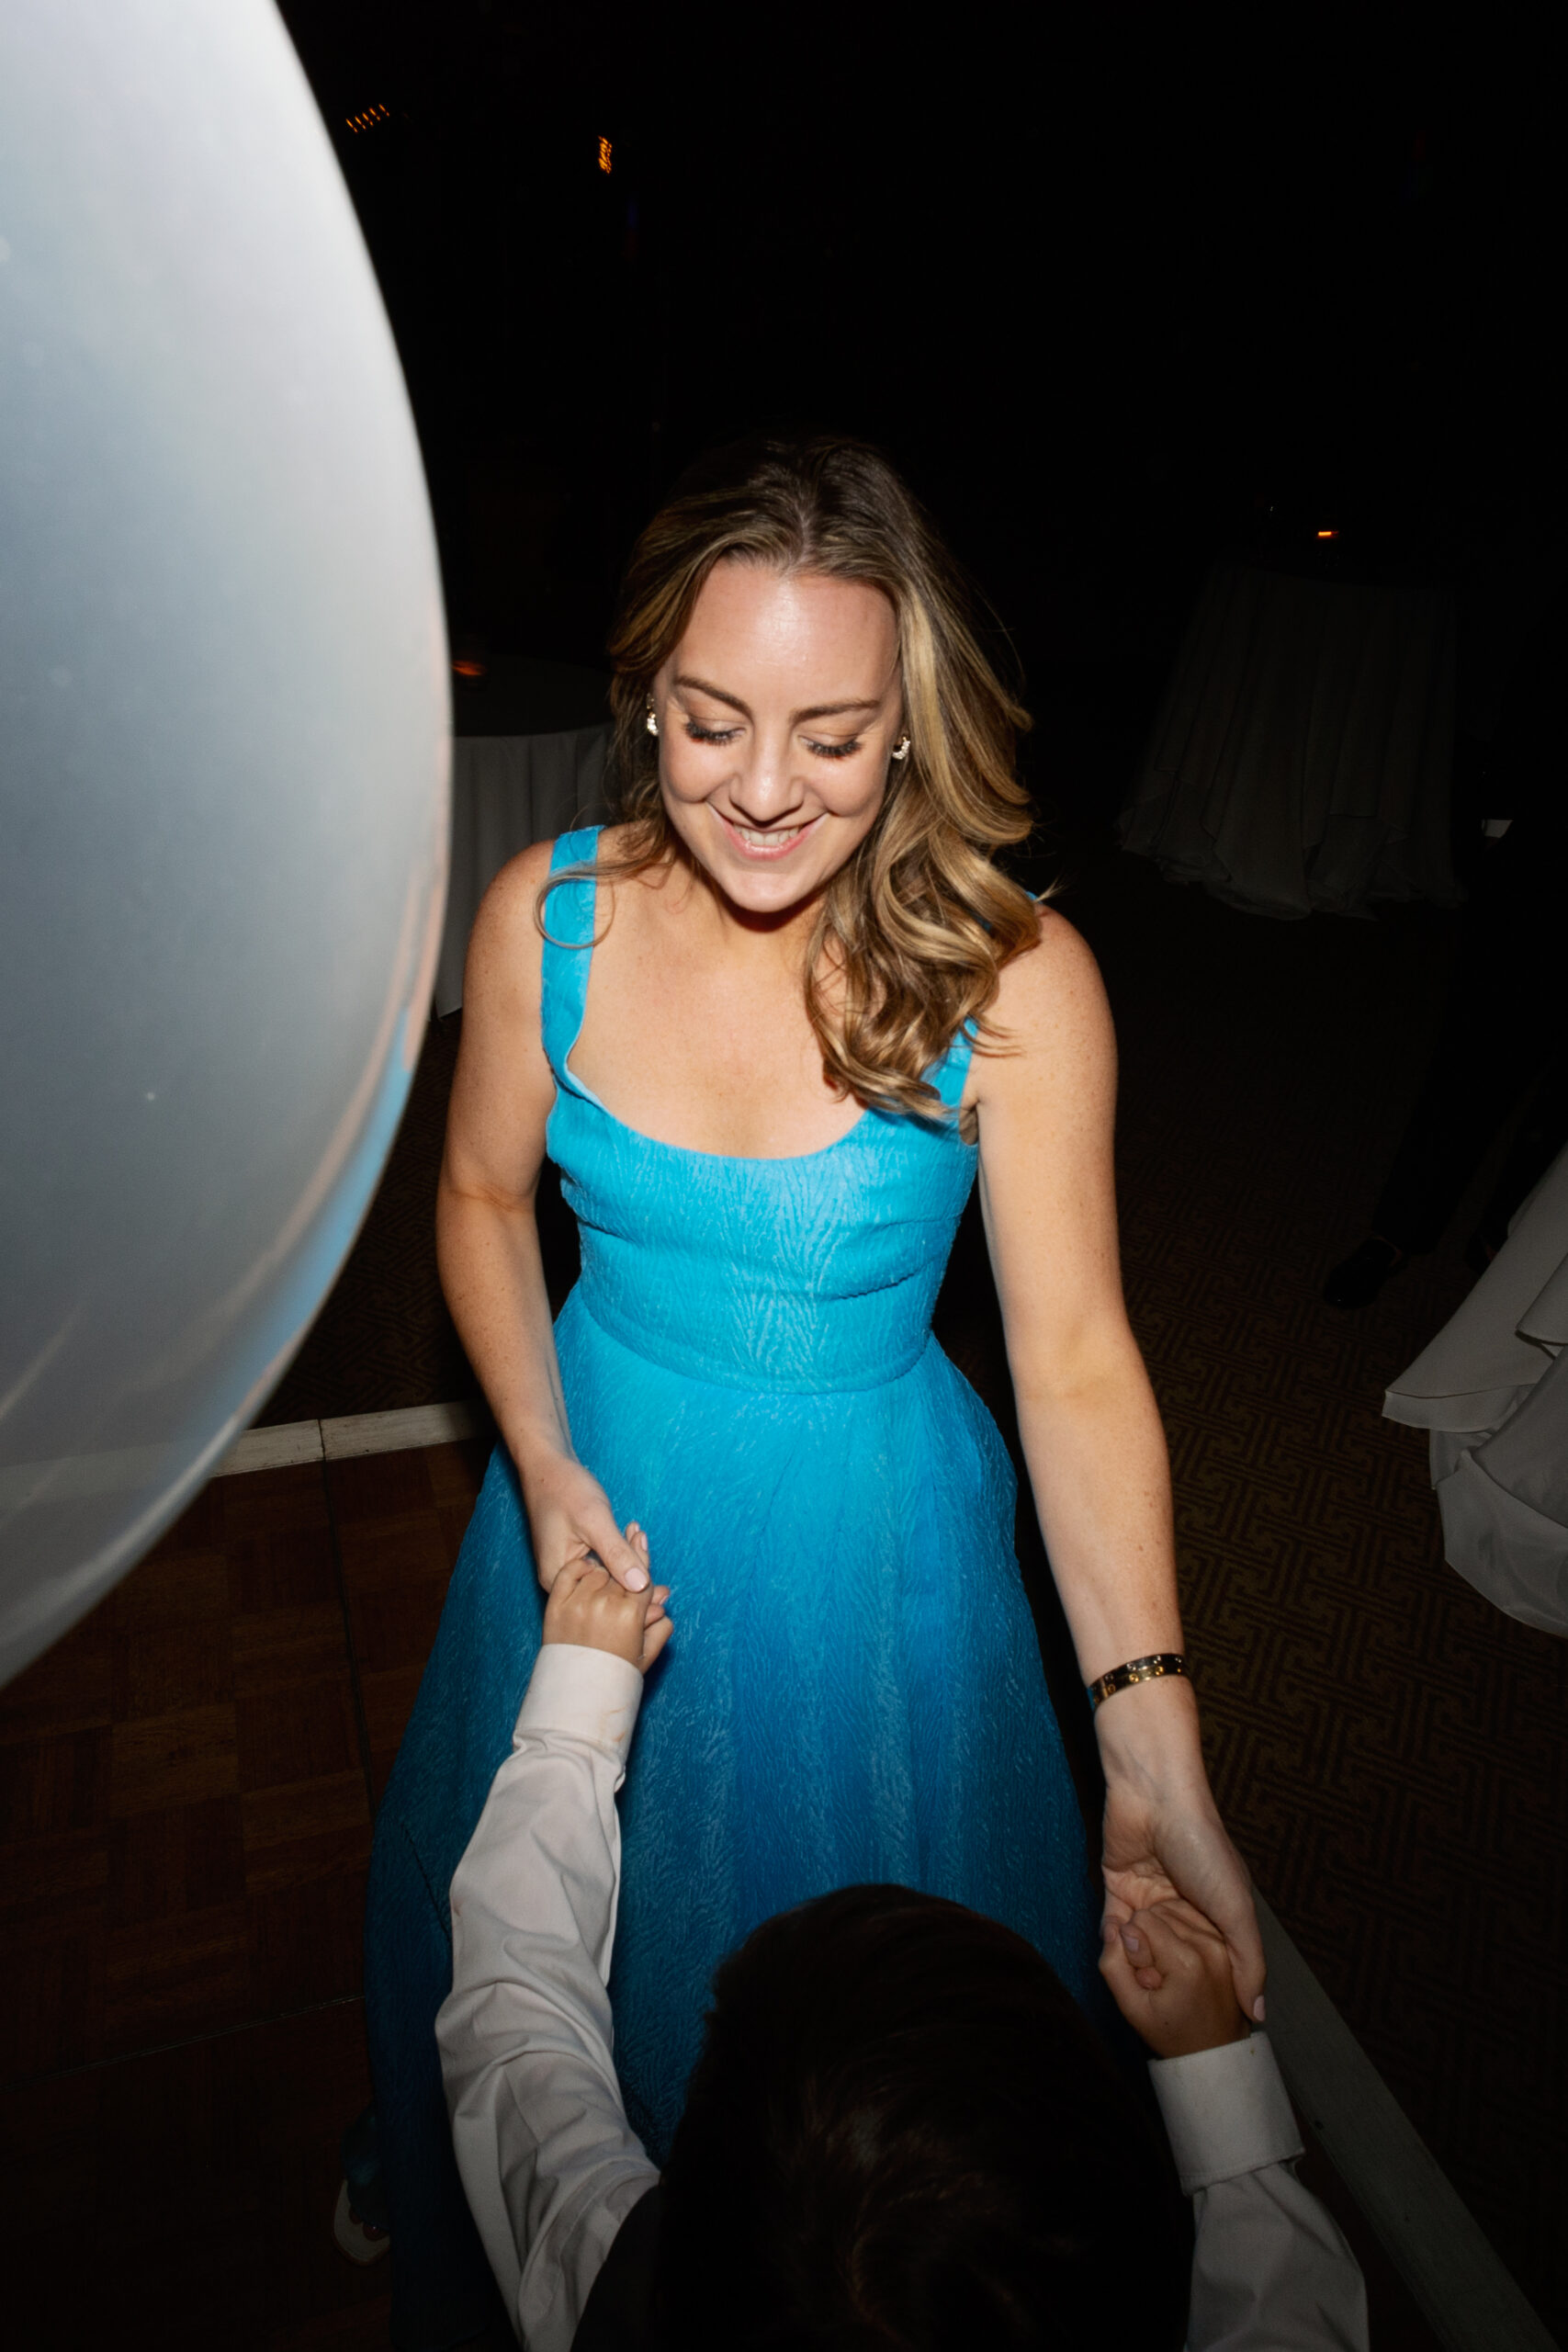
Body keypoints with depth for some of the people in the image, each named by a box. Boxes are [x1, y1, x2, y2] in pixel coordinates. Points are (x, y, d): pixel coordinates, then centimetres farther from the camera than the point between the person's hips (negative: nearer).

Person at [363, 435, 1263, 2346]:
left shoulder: (1014, 981, -22)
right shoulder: (544, 916, -14)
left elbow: (1075, 1354, -20)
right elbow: (484, 1196, 1)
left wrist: (1155, 1748, -26)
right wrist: (542, 1464, -11)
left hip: (872, 1538, -2)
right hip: (598, 1489, 3)